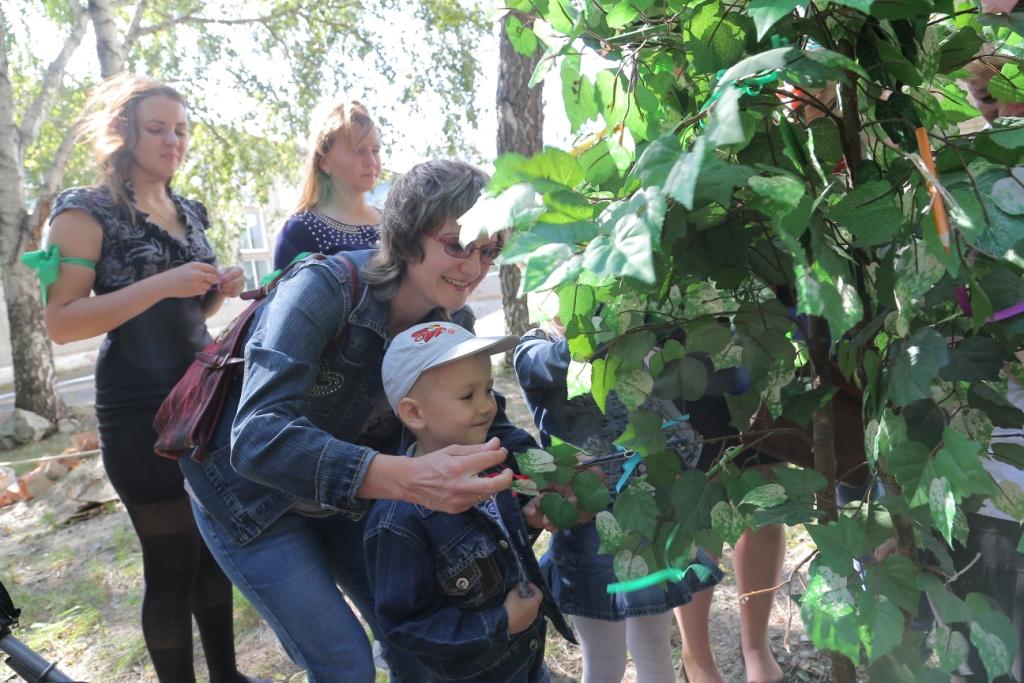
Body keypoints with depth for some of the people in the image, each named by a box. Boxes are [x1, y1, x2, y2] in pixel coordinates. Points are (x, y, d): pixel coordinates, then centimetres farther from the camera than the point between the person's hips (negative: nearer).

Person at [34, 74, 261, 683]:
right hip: (141, 410, -7)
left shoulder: (190, 212, 12)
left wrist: (219, 291, 0)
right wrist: (162, 285, -24)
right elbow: (62, 322, -16)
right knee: (172, 563, 1)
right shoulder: (89, 211, -7)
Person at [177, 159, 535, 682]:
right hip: (253, 497, -5)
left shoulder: (454, 325, -12)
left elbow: (487, 424, -3)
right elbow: (257, 438, -42)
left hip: (346, 499, 6)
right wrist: (409, 478, -55)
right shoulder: (324, 289, -31)